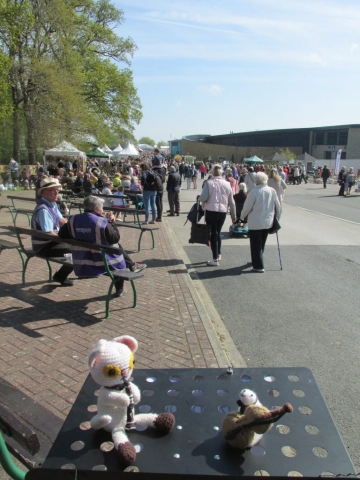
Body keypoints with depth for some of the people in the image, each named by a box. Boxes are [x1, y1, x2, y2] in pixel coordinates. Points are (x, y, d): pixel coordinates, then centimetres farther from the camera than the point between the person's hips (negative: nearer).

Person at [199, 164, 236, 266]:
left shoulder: (209, 183, -8)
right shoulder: (227, 184, 3)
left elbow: (203, 198, -17)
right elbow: (231, 202, 6)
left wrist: (200, 199, 7)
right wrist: (233, 215, 14)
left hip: (211, 211, -3)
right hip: (222, 211, 4)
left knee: (213, 233, 4)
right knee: (218, 232, 22)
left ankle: (215, 259, 4)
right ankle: (218, 254, 31)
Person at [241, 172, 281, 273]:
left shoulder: (254, 192, -16)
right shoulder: (272, 191, -2)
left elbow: (247, 208, -12)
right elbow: (278, 206, 5)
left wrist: (242, 216, 7)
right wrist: (277, 218, 19)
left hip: (255, 223, -6)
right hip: (268, 222, 6)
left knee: (256, 245, 4)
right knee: (261, 244, 21)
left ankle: (258, 266, 6)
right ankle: (257, 262, 36)